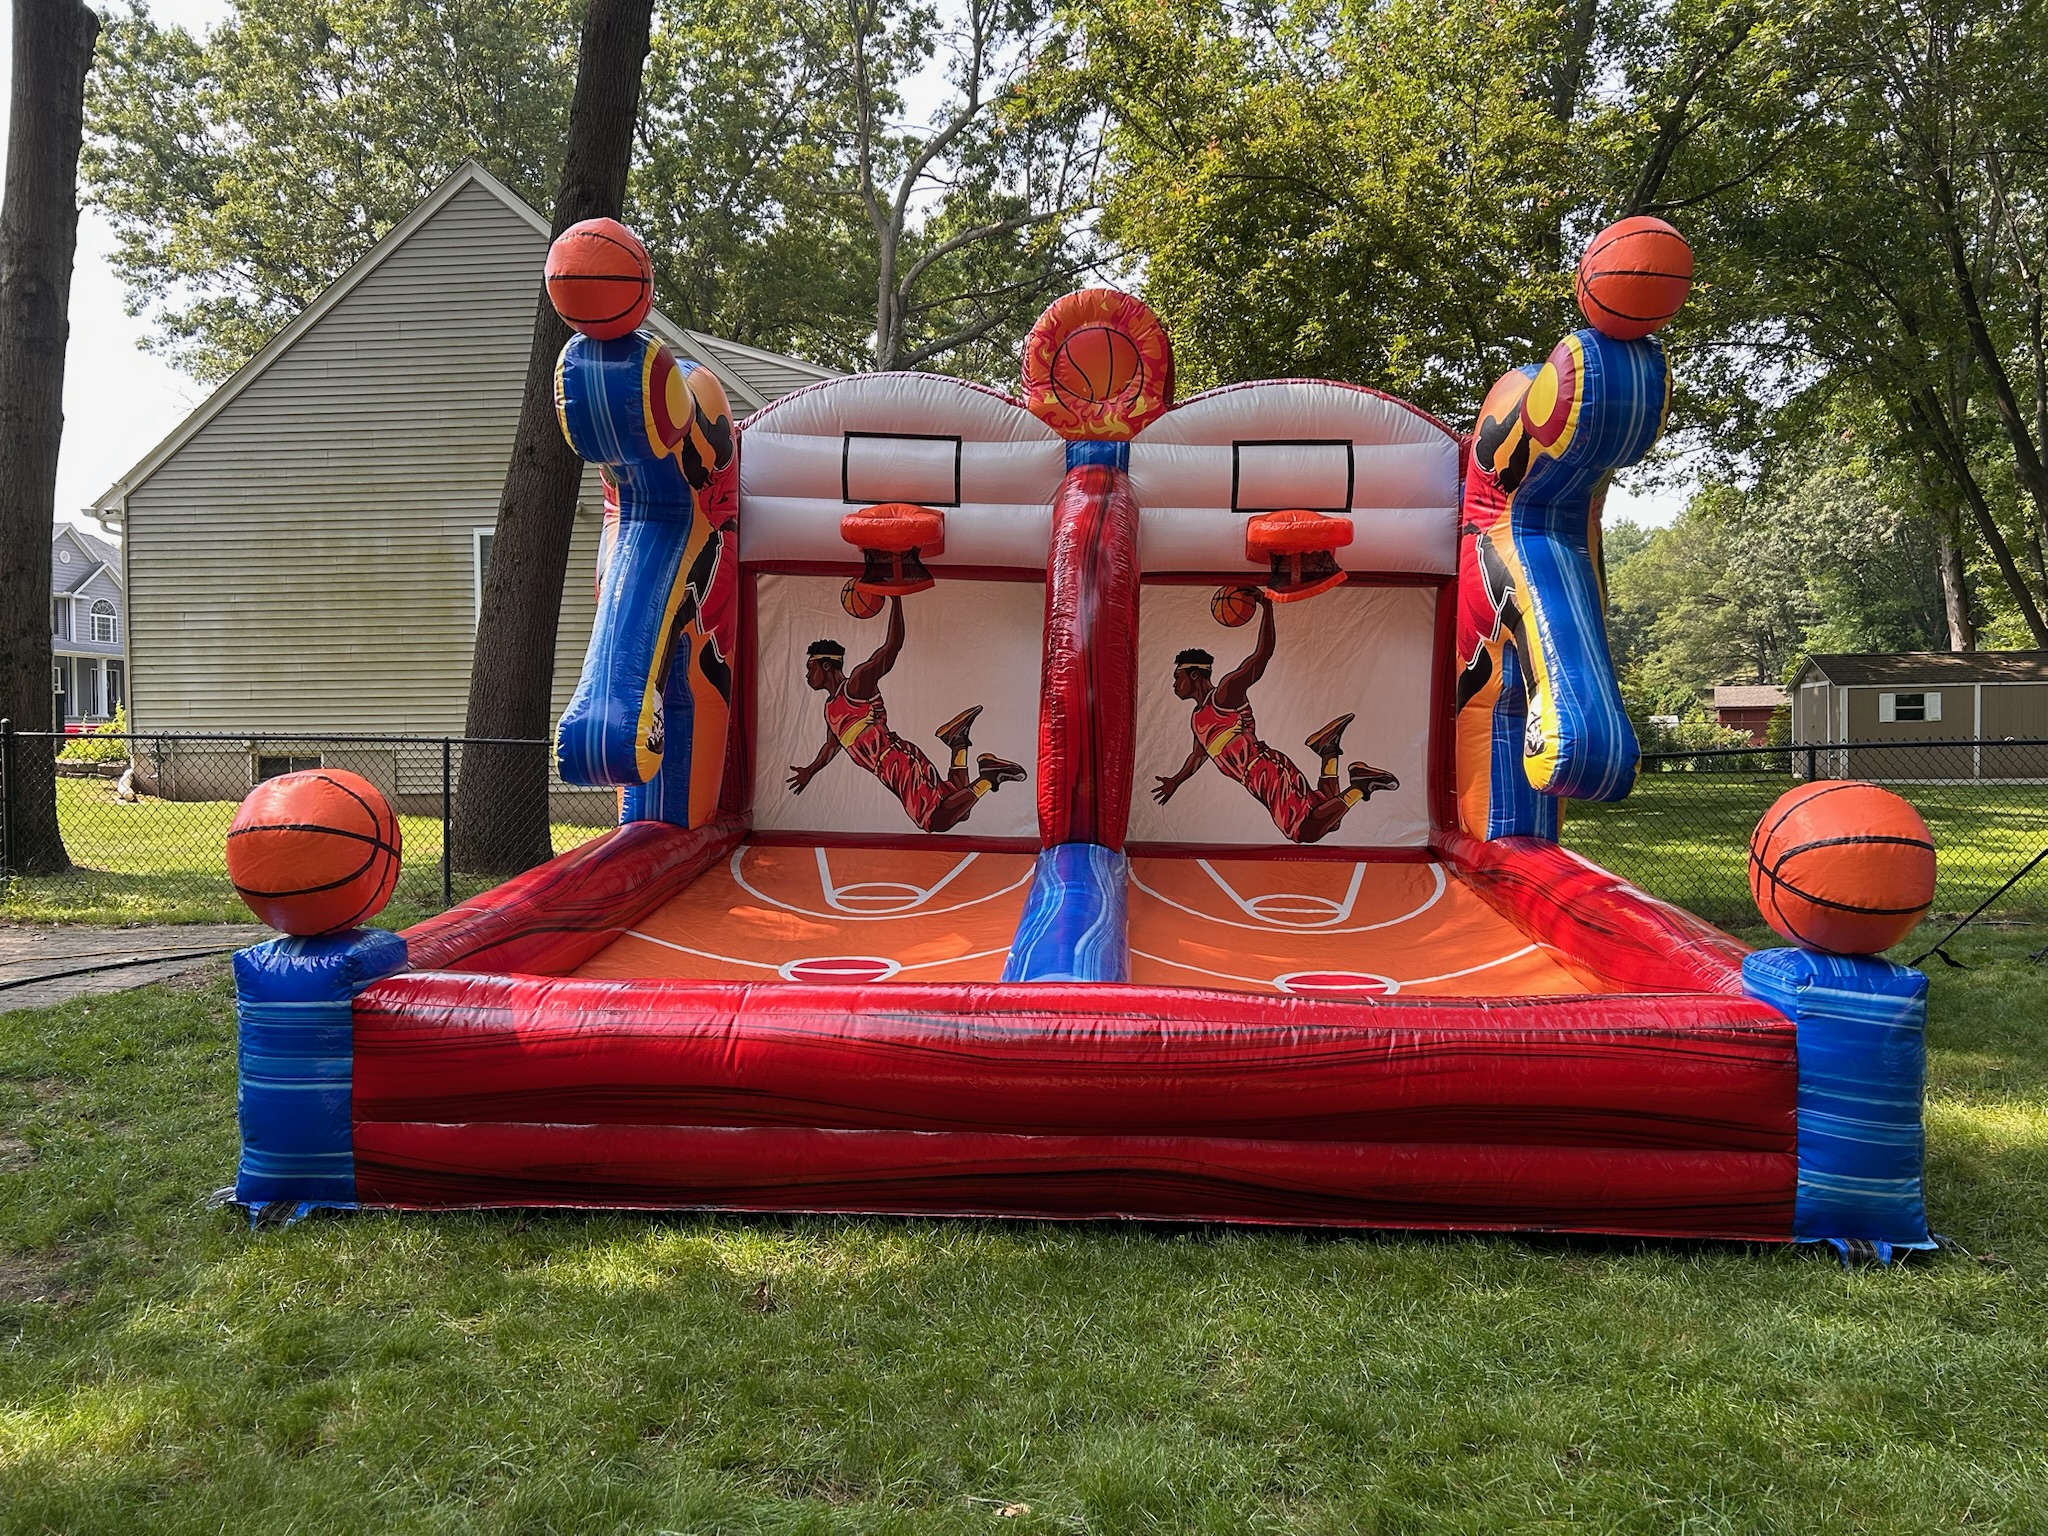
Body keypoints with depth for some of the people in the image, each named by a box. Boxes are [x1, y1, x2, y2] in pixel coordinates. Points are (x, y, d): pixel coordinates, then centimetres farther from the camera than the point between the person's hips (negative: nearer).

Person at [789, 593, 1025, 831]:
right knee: (956, 813, 4)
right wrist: (810, 772, 48)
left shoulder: (858, 683, -3)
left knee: (937, 821, -24)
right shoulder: (831, 707, 23)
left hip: (899, 761, -9)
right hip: (891, 770, 9)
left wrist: (895, 600, -18)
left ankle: (988, 777, -12)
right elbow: (832, 745, 42)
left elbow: (893, 645, -15)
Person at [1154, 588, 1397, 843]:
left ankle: (1359, 786, -14)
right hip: (1261, 780, 9)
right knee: (1326, 822, 5)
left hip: (1267, 771, -9)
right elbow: (1199, 754, 42)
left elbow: (1263, 653, -16)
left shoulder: (1225, 694, -5)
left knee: (1307, 832, -24)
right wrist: (1175, 781, 52)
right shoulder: (1198, 718, 22)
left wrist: (1266, 607, -21)